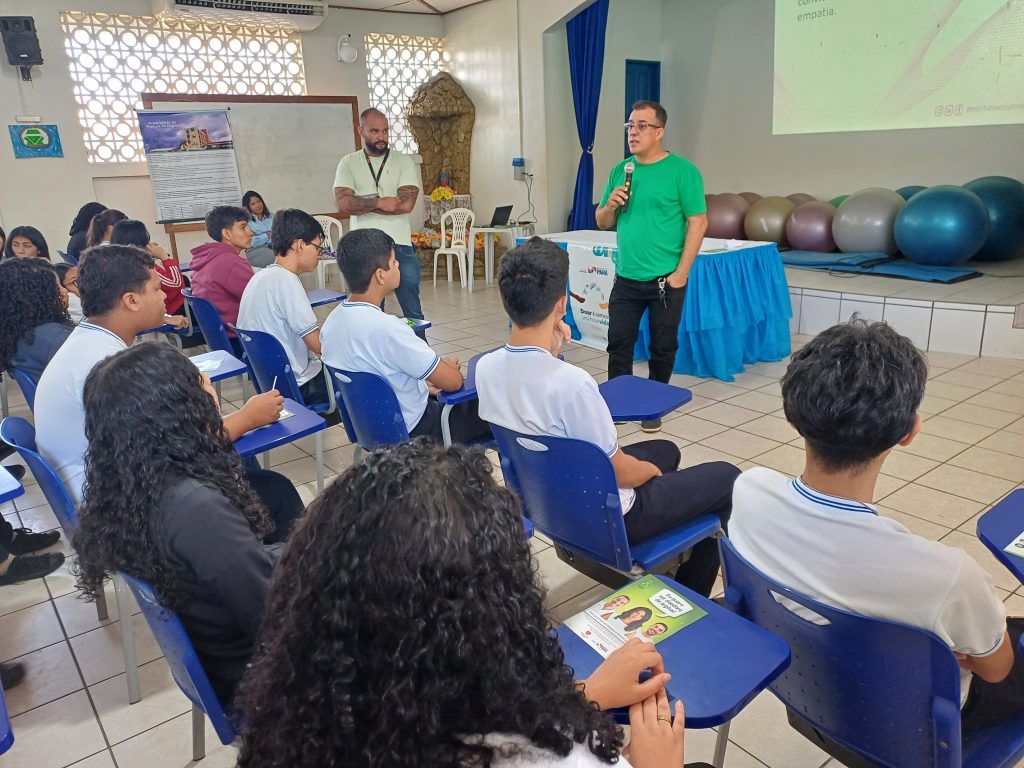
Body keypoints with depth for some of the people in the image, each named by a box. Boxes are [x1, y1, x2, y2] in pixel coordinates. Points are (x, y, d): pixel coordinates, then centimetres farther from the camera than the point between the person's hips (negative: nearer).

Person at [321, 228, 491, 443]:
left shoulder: (332, 320, -6)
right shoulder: (387, 328, -31)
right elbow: (453, 382, -22)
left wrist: (421, 379, 9)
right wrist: (448, 366, 0)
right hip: (409, 434, -8)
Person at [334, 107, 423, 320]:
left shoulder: (403, 161, 4)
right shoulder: (348, 163, 7)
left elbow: (406, 204, -11)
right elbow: (342, 204, -6)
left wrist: (361, 204, -7)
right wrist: (379, 202, -14)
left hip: (400, 246, -1)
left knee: (412, 310, 7)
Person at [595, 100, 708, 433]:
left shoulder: (682, 170, -7)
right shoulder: (620, 171, 8)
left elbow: (698, 222, -9)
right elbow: (602, 223, 14)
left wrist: (681, 272, -13)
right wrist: (610, 205, -9)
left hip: (665, 279, -4)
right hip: (625, 278, 4)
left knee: (663, 347, 8)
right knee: (618, 344, 8)